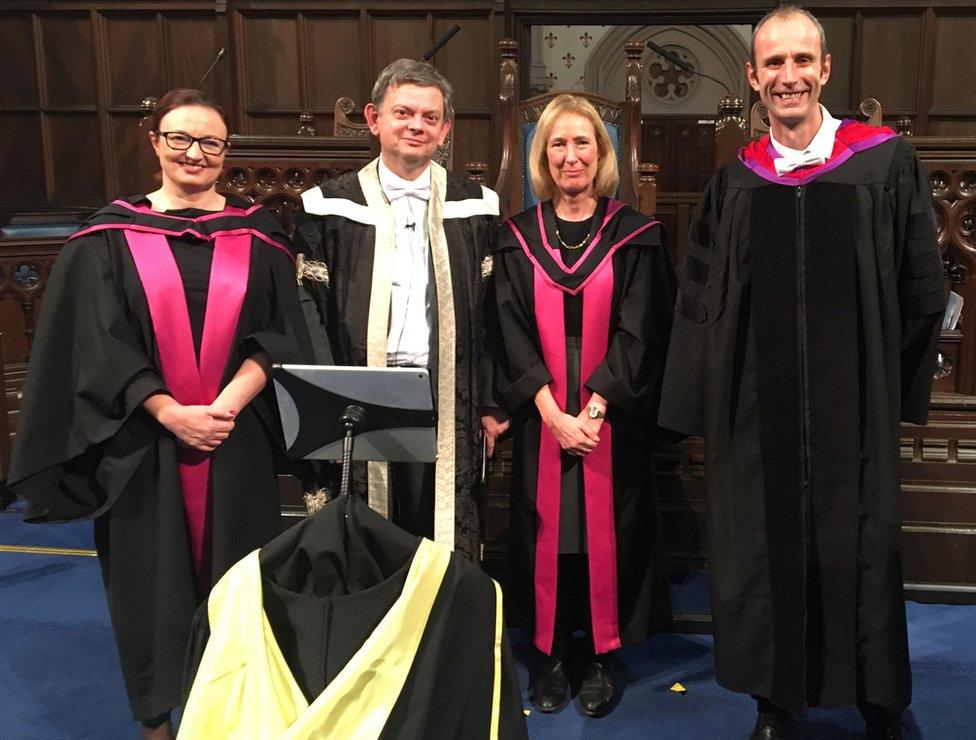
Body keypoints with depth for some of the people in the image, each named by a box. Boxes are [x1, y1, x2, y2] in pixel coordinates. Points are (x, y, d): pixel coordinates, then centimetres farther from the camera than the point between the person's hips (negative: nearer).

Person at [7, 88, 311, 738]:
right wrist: (174, 415, -15)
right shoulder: (111, 237, 2)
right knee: (156, 577, 8)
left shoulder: (257, 237, 5)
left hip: (238, 442, 1)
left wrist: (227, 405, -15)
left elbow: (278, 337, 0)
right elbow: (99, 345, -4)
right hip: (144, 446, 0)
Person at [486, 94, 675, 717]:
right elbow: (510, 332, -2)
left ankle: (602, 658, 20)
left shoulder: (633, 236, 0)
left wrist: (593, 409, -15)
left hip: (612, 419, -1)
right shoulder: (519, 238, 4)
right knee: (547, 532, 7)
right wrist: (553, 413, -12)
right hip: (540, 420, 1)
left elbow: (636, 333, -6)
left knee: (606, 531, 5)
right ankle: (553, 656, 21)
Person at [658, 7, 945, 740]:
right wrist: (705, 405, 1)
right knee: (763, 555, 10)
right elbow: (702, 303, 5)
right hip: (758, 413, 2)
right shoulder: (735, 182, 3)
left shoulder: (885, 163, -2)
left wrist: (887, 387, 3)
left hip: (853, 411, -1)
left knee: (860, 557, 9)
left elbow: (922, 289, 3)